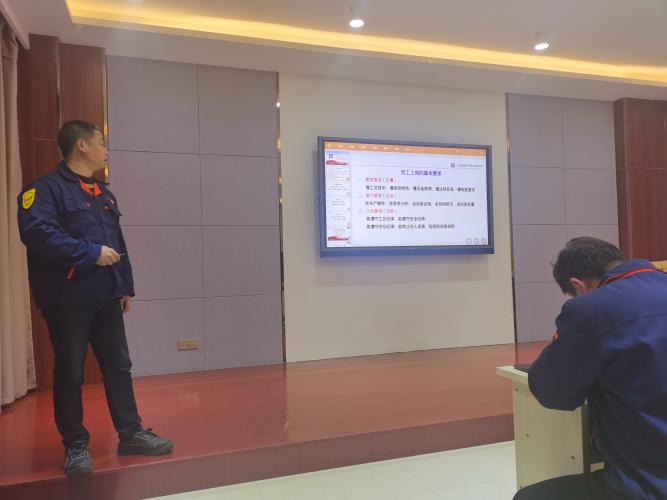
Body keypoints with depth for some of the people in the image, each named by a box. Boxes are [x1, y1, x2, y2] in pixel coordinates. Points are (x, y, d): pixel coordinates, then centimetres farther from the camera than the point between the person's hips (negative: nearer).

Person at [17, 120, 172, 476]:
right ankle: (76, 446, 19)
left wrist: (126, 286, 15)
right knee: (70, 374, 5)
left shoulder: (103, 194, 18)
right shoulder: (47, 188, -7)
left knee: (119, 367, 11)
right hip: (68, 300, -7)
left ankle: (131, 433, 22)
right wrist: (91, 254, -20)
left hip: (107, 299, 7)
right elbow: (37, 232, -23)